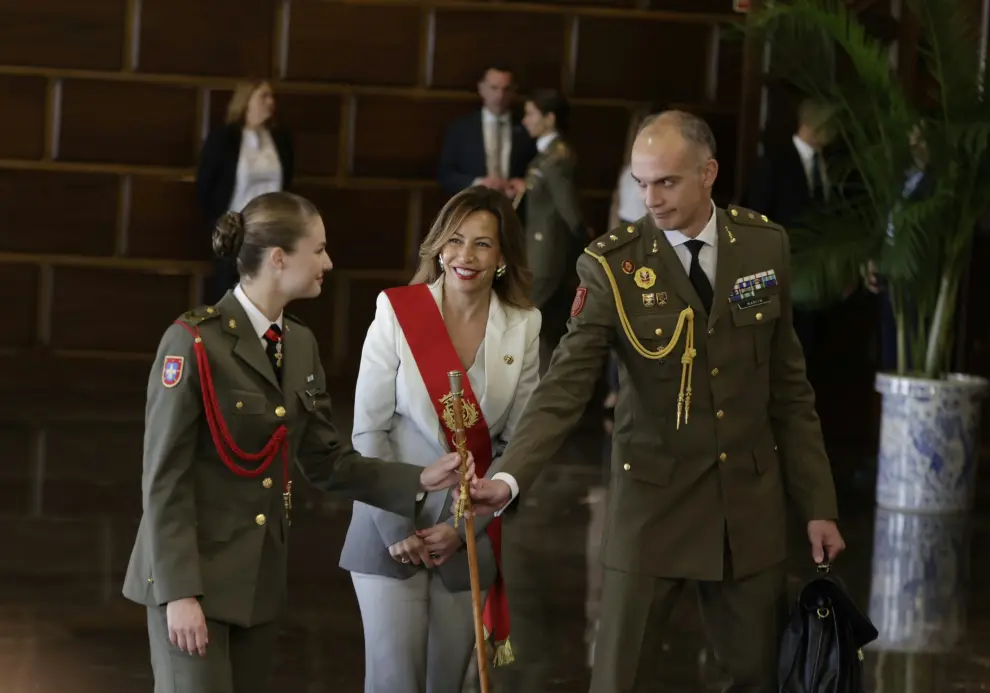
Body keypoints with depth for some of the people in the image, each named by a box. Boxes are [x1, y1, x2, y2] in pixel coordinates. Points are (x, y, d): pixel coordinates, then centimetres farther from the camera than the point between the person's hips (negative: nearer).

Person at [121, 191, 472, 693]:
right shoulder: (194, 343, -14)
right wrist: (179, 592, -19)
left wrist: (419, 480, -1)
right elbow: (164, 478, -15)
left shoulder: (300, 346, 8)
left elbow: (327, 462, 11)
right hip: (192, 574, -7)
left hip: (259, 579, 7)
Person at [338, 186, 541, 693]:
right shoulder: (397, 313, -8)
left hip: (470, 534, 2)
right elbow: (368, 429, -6)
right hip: (391, 530, -2)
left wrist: (463, 526, -6)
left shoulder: (522, 327, -1)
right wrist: (396, 528, -10)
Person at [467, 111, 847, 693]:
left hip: (752, 497, 3)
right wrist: (510, 478, -30)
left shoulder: (765, 245, 0)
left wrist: (818, 503, 5)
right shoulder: (611, 265, -10)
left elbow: (789, 386, 6)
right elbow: (566, 387, -14)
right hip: (654, 497, -3)